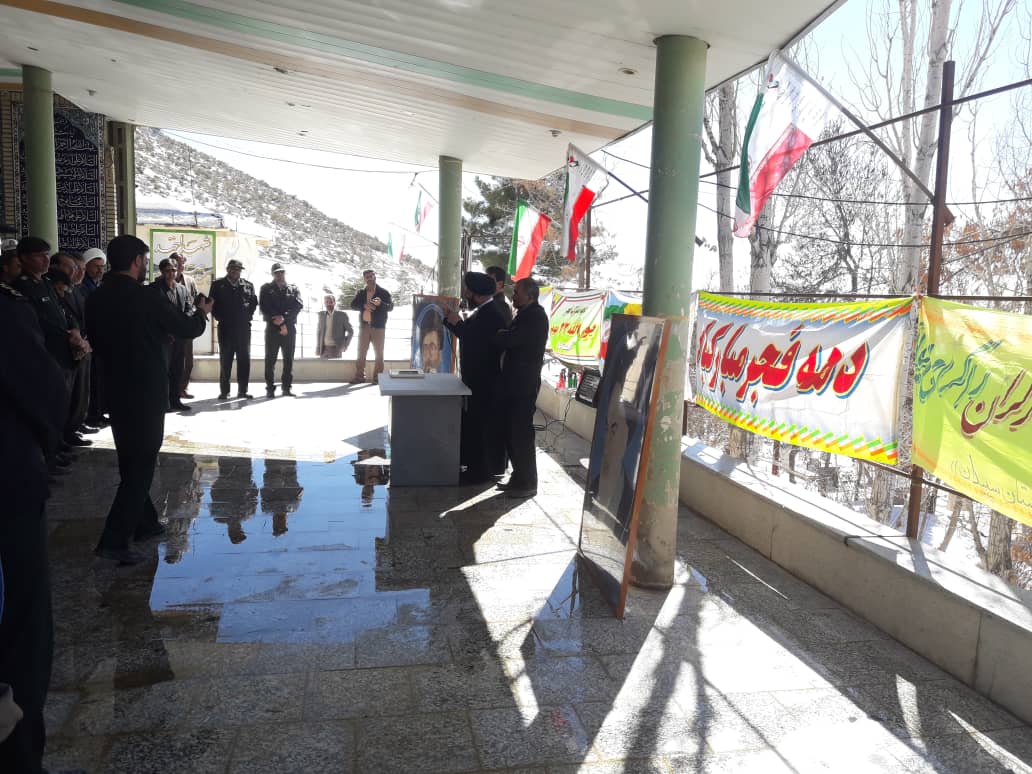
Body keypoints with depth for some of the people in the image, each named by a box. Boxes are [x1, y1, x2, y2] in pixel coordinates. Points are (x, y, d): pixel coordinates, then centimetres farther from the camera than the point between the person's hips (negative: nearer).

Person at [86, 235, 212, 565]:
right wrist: (202, 312, 15)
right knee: (141, 466, -1)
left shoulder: (95, 300, 2)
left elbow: (96, 341, 14)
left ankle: (144, 522, 31)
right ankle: (114, 540, -4)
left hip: (115, 393, 7)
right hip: (146, 395, -7)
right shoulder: (145, 297, -17)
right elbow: (186, 329, -6)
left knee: (131, 463, 18)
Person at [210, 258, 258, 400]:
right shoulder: (218, 285, 7)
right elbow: (213, 304, 4)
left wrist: (248, 316, 0)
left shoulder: (248, 285, 11)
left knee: (244, 359, 3)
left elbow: (254, 302, 11)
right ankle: (224, 391, 5)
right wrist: (220, 318, -4)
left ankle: (242, 390, 9)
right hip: (225, 327, -2)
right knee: (225, 360, 1)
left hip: (244, 327, 2)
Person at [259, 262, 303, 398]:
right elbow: (264, 307, 0)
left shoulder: (293, 289, 13)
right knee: (270, 359, -2)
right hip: (272, 327, -1)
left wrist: (284, 318, -13)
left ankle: (287, 387, 8)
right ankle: (270, 388, 1)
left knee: (289, 358, 2)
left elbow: (299, 305, -1)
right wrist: (276, 319, -10)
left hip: (290, 328, 1)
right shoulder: (266, 288, 10)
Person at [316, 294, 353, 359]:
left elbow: (350, 331, 2)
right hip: (324, 349, 3)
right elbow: (318, 332, 15)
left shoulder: (342, 315, -1)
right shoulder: (321, 315, 9)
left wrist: (345, 345, -5)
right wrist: (317, 348, 8)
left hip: (336, 349, -3)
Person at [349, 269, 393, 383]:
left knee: (379, 353, -2)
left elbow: (391, 307, -5)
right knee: (361, 352, 2)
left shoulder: (383, 292, 2)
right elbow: (353, 305, 4)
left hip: (378, 327, -3)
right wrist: (363, 306, -15)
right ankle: (359, 375, 6)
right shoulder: (361, 293, 12)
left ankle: (377, 376, 2)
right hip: (364, 326, 3)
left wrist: (381, 304, -25)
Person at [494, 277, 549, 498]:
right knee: (512, 432, 13)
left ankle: (528, 483, 6)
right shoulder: (526, 315, 16)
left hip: (524, 385, -9)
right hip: (515, 383, 9)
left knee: (521, 433, -4)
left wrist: (493, 335, -6)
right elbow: (511, 341, 16)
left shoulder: (535, 317, -15)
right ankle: (519, 477, 23)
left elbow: (510, 339, -23)